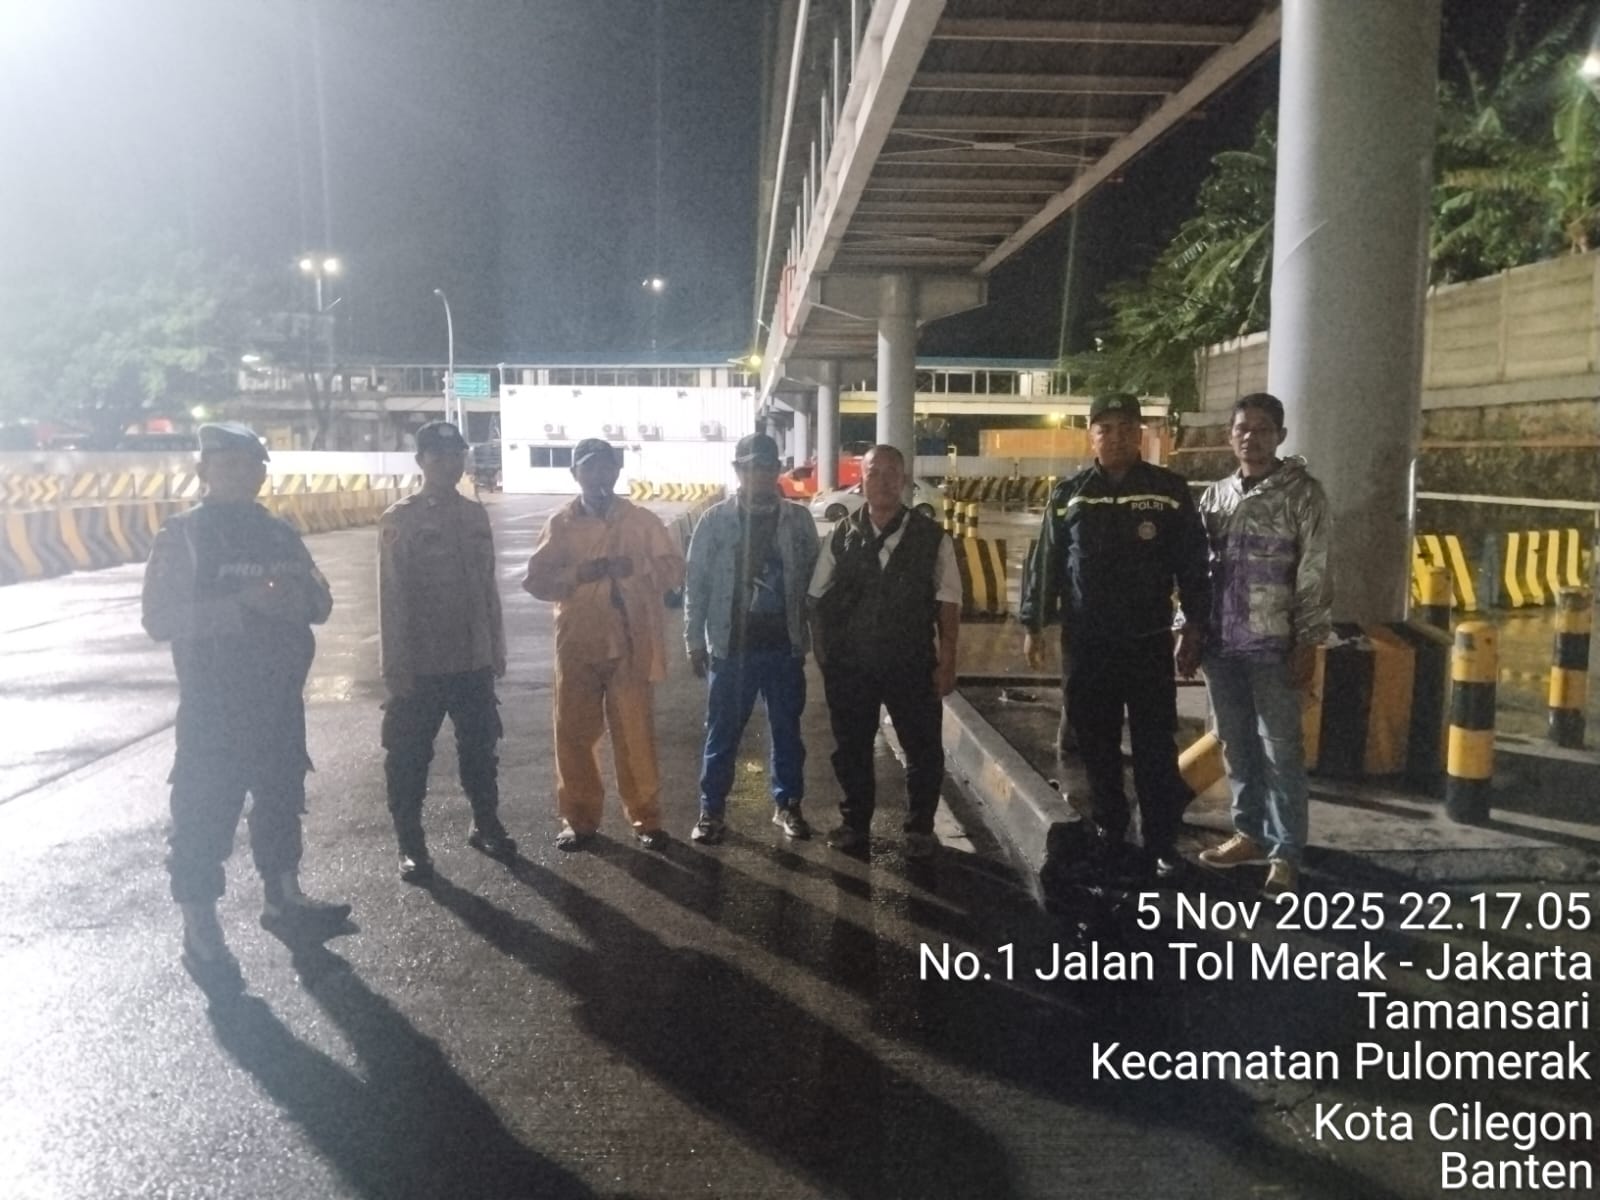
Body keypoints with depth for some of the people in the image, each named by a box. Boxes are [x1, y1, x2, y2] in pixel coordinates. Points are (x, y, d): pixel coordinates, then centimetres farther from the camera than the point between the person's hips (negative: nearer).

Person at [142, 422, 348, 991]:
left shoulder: (280, 534, 8)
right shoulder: (182, 534, -7)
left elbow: (321, 600, 11)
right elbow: (159, 618, -16)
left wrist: (302, 600, -13)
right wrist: (243, 604, -26)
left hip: (280, 698, 6)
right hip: (214, 702, -6)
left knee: (281, 798, 17)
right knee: (204, 813, -2)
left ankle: (283, 899, 34)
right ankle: (200, 935, 9)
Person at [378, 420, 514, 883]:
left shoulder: (475, 515, 7)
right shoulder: (399, 520, -9)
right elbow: (392, 598, -11)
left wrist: (496, 650, 9)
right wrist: (396, 667, -14)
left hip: (474, 660, 5)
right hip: (421, 664, -4)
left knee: (480, 748, 15)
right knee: (409, 759, 6)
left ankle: (486, 825, 32)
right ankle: (411, 845, 19)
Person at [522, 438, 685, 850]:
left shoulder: (643, 521, 4)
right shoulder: (560, 524, 6)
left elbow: (674, 569, 0)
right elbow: (535, 580, 0)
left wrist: (635, 568, -18)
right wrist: (578, 574, -17)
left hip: (631, 645, -1)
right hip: (577, 645, 1)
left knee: (636, 735, 1)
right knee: (574, 735, 7)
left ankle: (646, 818, 14)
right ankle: (579, 818, 22)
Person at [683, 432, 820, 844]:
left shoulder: (799, 519, 3)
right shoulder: (715, 520, -1)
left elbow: (813, 578, 5)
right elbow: (696, 584, 0)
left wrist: (815, 636, 2)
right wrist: (695, 642, -3)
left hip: (784, 645, 2)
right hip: (731, 646, -1)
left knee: (787, 731, 11)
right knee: (722, 733, 6)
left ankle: (787, 805, 26)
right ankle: (711, 809, 20)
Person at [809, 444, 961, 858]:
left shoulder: (933, 538, -3)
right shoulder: (840, 538, 2)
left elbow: (947, 605, -3)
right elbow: (818, 601, 6)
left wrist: (946, 662, -7)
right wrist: (825, 655, 1)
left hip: (912, 664, -1)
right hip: (849, 666, 2)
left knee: (924, 749, 7)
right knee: (851, 748, 14)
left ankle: (920, 828, 26)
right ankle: (854, 822, 32)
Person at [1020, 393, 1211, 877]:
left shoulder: (1170, 491, 0)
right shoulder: (1068, 496, 4)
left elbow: (1193, 566, 1)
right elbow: (1045, 564, 7)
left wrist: (1194, 629, -2)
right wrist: (1033, 625, 5)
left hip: (1149, 643, -2)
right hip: (1085, 643, 2)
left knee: (1155, 748, 1)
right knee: (1095, 743, 11)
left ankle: (1162, 844, 10)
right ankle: (1106, 831, 26)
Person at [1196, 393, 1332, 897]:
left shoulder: (1302, 493, -3)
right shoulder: (1214, 495, 11)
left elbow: (1314, 574, -7)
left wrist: (1308, 643, -11)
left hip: (1273, 647, -5)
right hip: (1221, 644, 5)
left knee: (1281, 752, 1)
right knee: (1236, 746, 13)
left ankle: (1285, 853, 8)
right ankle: (1250, 833, 27)